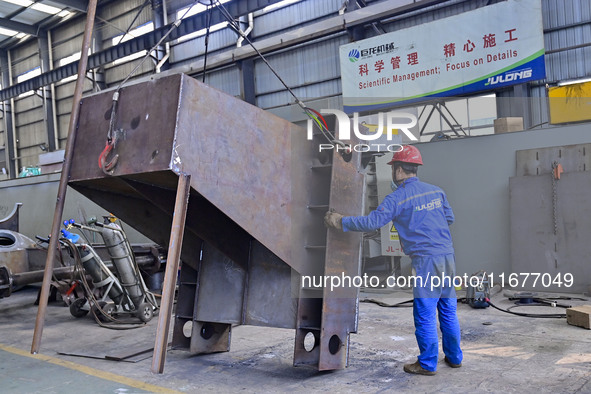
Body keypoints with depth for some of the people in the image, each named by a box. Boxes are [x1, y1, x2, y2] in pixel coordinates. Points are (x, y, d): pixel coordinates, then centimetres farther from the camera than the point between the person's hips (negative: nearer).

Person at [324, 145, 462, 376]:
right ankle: (454, 357, 28)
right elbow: (449, 218, 23)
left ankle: (427, 364, 10)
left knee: (425, 313, 2)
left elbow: (372, 222, -13)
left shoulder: (397, 197, -7)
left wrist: (341, 222, -3)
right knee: (448, 309, 16)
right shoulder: (436, 191, 12)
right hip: (448, 255, 7)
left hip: (425, 259, -7)